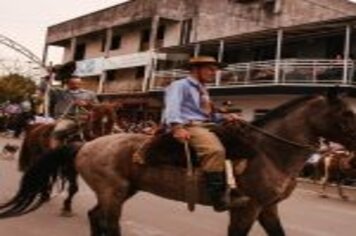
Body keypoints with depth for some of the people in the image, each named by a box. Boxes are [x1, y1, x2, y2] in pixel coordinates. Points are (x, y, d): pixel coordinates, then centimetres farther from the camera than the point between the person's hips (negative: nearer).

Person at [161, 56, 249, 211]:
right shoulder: (180, 86, 1)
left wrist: (224, 117, 10)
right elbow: (172, 107, -16)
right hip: (188, 127, -10)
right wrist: (177, 127, -34)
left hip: (205, 126, 10)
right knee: (215, 150, -35)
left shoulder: (202, 90, 28)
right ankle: (218, 198, -34)